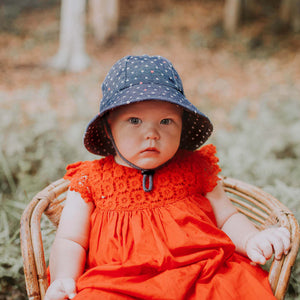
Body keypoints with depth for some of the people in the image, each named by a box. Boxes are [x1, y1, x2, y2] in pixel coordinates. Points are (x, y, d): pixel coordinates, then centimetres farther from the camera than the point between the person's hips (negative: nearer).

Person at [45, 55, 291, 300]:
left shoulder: (196, 169, 15)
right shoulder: (90, 179, 11)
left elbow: (227, 217, 20)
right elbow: (70, 241, 10)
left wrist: (251, 240, -2)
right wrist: (63, 279, -10)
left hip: (202, 276, 2)